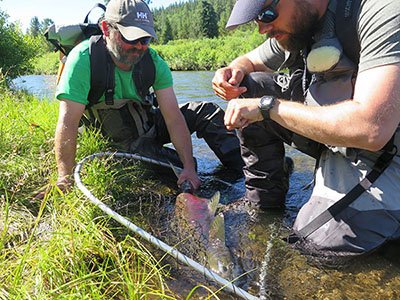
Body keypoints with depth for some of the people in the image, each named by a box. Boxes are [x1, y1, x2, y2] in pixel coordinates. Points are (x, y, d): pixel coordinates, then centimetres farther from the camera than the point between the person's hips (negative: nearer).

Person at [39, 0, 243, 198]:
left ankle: (242, 169, -1)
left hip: (149, 126, 4)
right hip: (119, 141, -4)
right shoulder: (83, 59, -26)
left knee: (206, 111, -9)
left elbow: (173, 117, -20)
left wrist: (189, 166, -27)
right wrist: (65, 177, -33)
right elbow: (67, 122, -30)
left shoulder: (153, 62, -15)